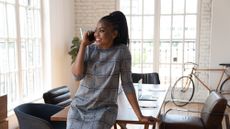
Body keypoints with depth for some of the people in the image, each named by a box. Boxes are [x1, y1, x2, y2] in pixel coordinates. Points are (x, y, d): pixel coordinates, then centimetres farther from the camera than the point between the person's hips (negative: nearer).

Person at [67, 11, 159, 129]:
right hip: (79, 107, 3)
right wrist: (83, 45, -12)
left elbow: (127, 84, -7)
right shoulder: (89, 49, -1)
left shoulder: (121, 51, -9)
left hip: (104, 109, -3)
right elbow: (77, 75, -12)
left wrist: (140, 116, -9)